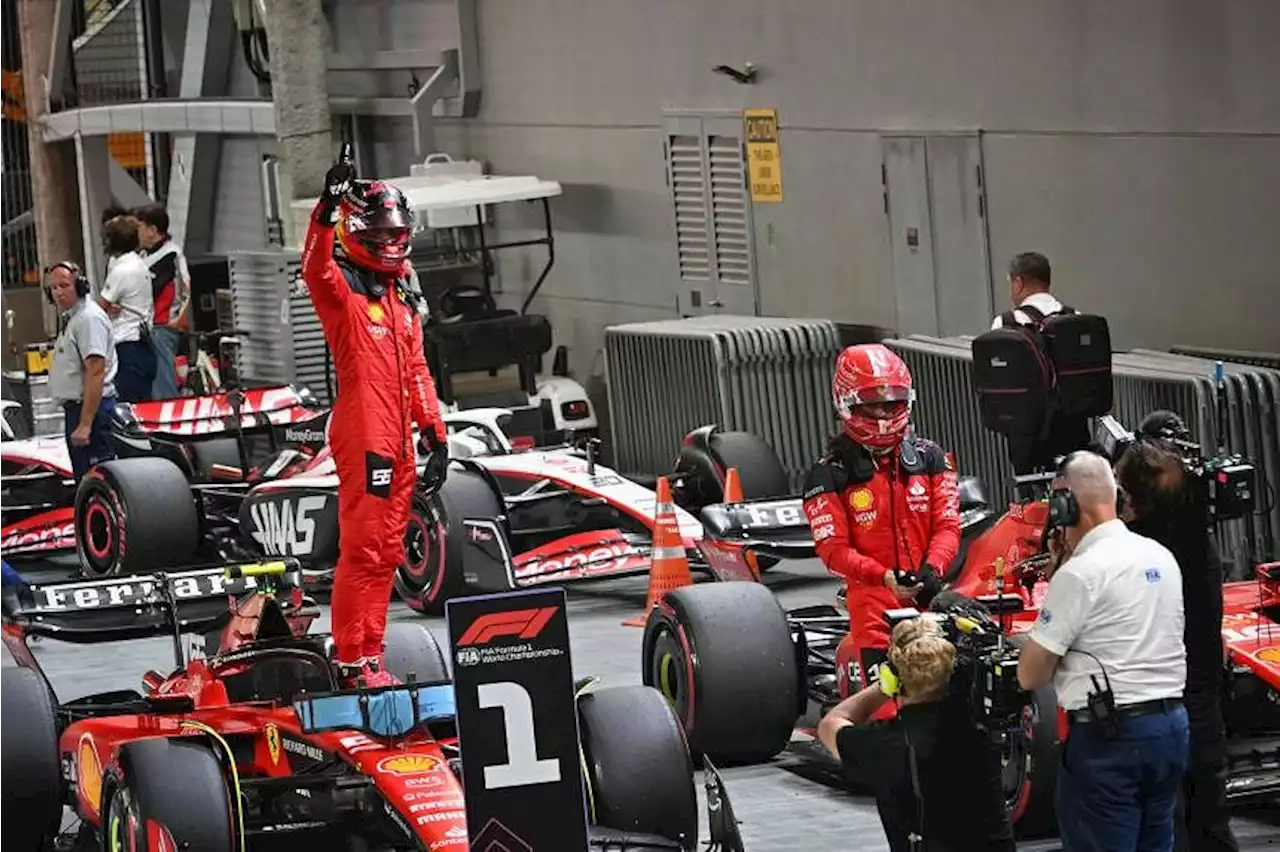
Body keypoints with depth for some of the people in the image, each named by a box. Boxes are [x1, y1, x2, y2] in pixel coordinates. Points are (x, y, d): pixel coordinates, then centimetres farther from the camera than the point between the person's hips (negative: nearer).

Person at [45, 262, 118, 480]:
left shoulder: (89, 318, -16)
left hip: (90, 408, -11)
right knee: (81, 474, 14)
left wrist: (85, 425, -27)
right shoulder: (70, 318, 19)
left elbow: (95, 373, -23)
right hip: (75, 406, 11)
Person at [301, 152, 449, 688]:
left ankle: (370, 656, 18)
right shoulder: (341, 287, -3)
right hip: (362, 437, -8)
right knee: (362, 551, -8)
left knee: (386, 553, 11)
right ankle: (351, 662, -5)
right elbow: (315, 268, -27)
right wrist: (328, 207, -40)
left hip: (399, 441, 8)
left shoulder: (401, 297, 20)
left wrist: (434, 434, 17)